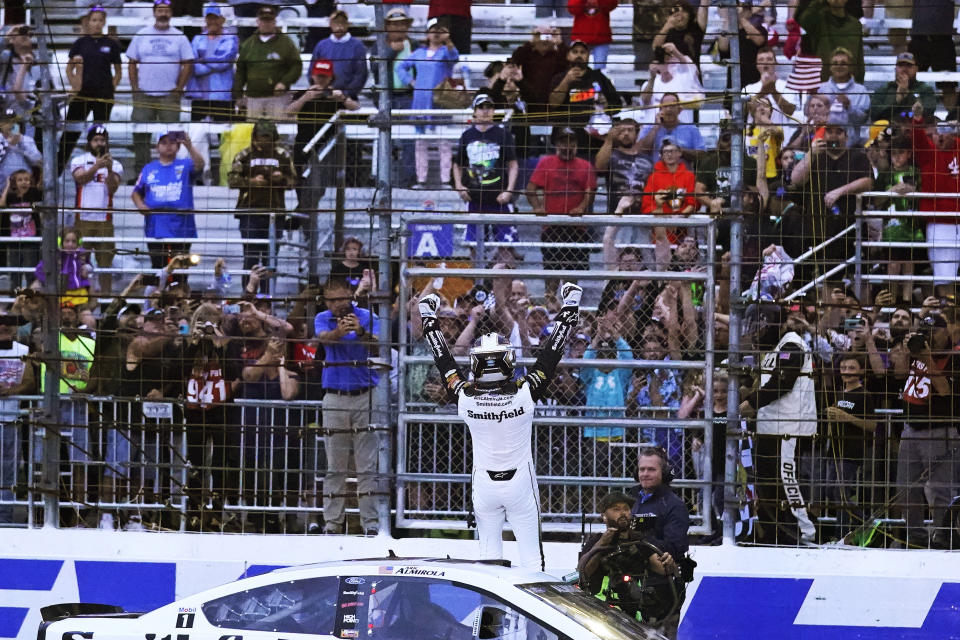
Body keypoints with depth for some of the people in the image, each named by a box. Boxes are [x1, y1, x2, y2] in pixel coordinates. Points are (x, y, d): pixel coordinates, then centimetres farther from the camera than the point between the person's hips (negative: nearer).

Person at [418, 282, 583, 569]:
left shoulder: (465, 397, -14)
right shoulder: (525, 394, -18)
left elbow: (444, 361, 0)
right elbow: (551, 353, -9)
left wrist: (429, 319, 13)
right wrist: (569, 309, 1)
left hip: (484, 483, 1)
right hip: (520, 482, -1)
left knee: (488, 552, 10)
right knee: (531, 552, 5)